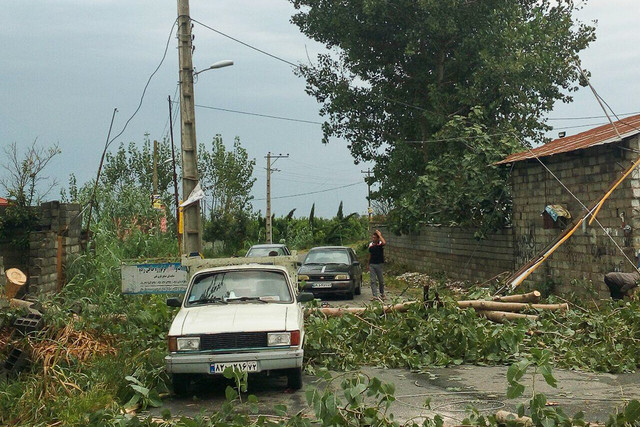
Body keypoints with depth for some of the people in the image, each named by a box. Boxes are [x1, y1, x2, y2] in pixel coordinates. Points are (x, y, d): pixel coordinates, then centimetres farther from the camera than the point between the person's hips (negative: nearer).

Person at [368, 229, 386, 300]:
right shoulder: (370, 245, 8)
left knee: (381, 280, 8)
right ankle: (375, 295, -2)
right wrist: (368, 265, 18)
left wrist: (380, 235, -22)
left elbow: (384, 243, -33)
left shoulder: (380, 244, -7)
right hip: (371, 265, 4)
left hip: (379, 264, -3)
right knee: (373, 281, -2)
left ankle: (382, 294, 24)